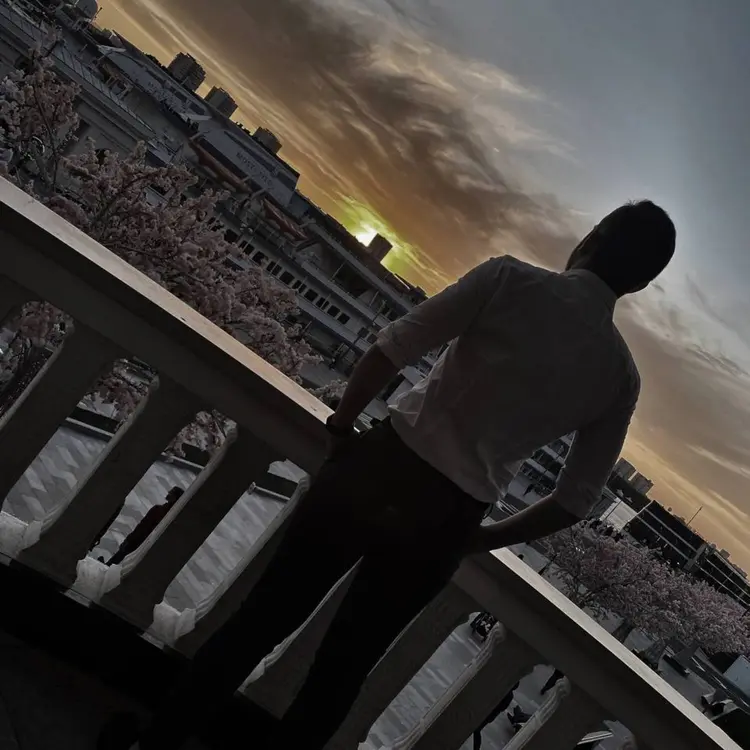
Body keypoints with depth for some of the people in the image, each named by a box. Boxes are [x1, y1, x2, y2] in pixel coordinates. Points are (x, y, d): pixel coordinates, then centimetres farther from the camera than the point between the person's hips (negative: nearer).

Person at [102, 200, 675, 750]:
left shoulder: (512, 279, -3)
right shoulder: (621, 375, 6)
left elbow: (394, 348, -11)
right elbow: (577, 500, 7)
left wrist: (343, 423, 5)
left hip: (382, 465, -1)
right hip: (446, 522, 2)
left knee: (266, 616, 14)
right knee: (344, 670, 18)